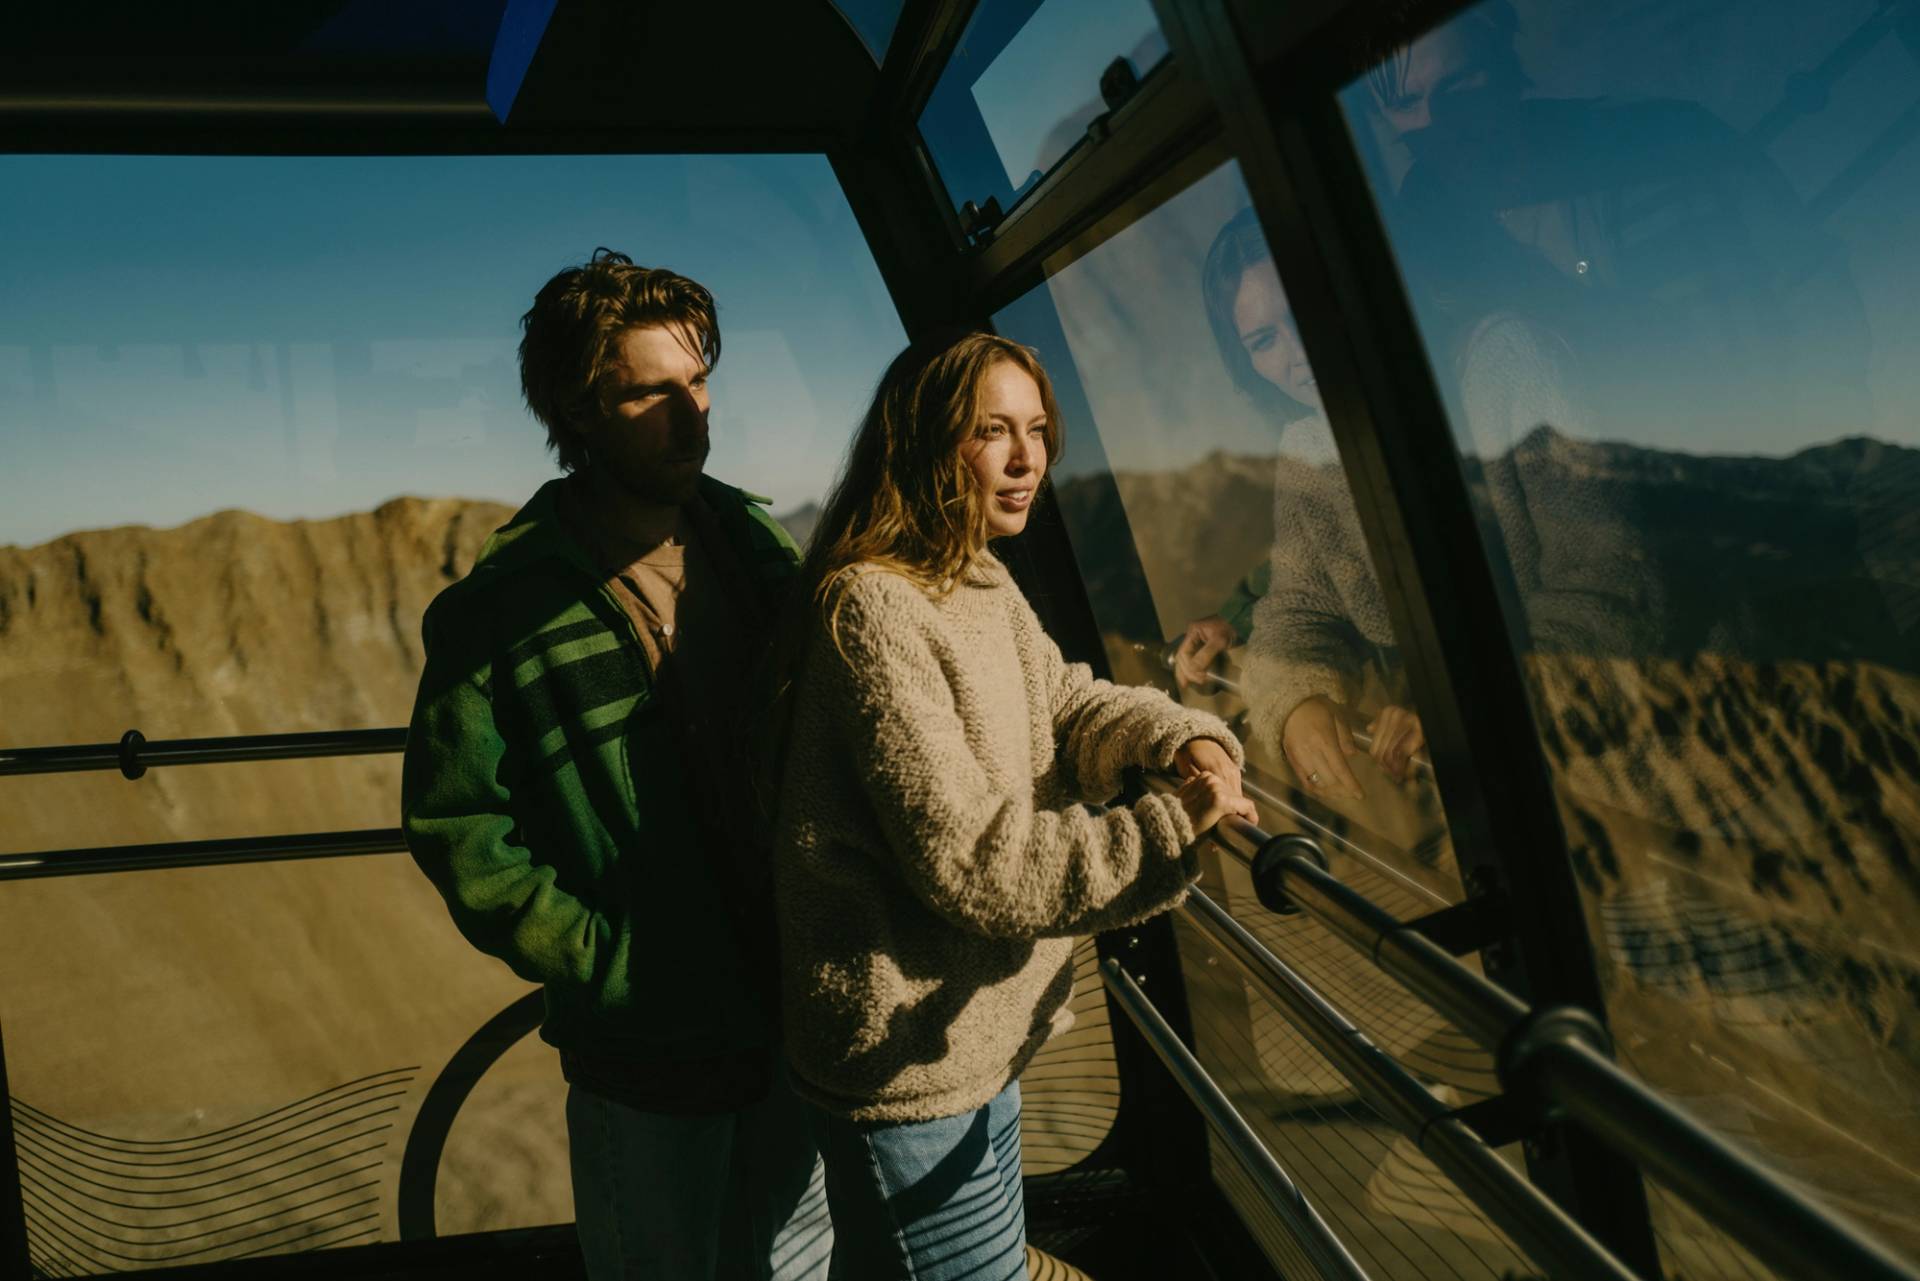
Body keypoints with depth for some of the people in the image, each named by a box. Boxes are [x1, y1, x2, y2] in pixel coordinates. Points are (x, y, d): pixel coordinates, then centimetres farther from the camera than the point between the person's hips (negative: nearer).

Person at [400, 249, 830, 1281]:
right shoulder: (504, 607, -14)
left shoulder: (757, 545, 2)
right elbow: (456, 829, -11)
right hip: (648, 1056, -5)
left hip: (800, 1023, 5)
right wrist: (612, 964, -15)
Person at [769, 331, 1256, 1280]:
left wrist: (1183, 739, -15)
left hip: (981, 1041, 9)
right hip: (912, 1070, -9)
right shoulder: (873, 609, -24)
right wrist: (1171, 834, -25)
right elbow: (969, 860, -27)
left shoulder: (985, 586, 7)